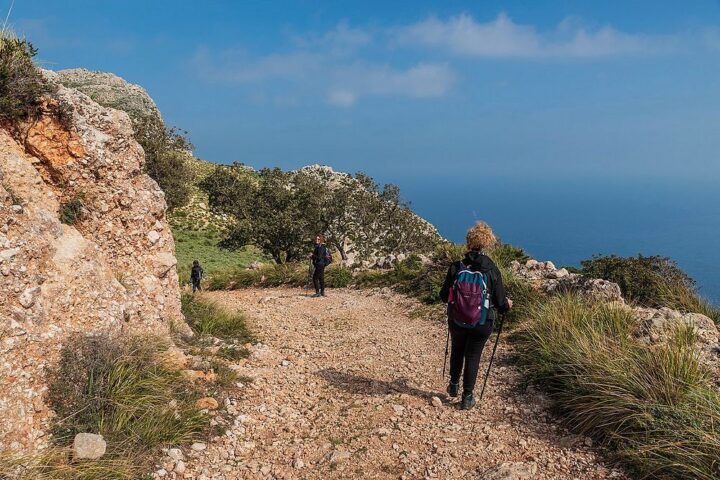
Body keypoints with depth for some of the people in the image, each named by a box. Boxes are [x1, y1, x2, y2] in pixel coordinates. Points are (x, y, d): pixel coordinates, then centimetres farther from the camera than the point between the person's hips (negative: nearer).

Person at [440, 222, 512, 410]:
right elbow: (500, 303, -7)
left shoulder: (455, 267, -13)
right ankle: (467, 398, 22)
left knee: (457, 350, 26)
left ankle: (454, 385, 42)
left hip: (457, 321, 1)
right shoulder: (492, 271, -14)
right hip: (482, 324, -1)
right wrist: (507, 304, 16)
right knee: (473, 356, 14)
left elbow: (444, 296, -3)